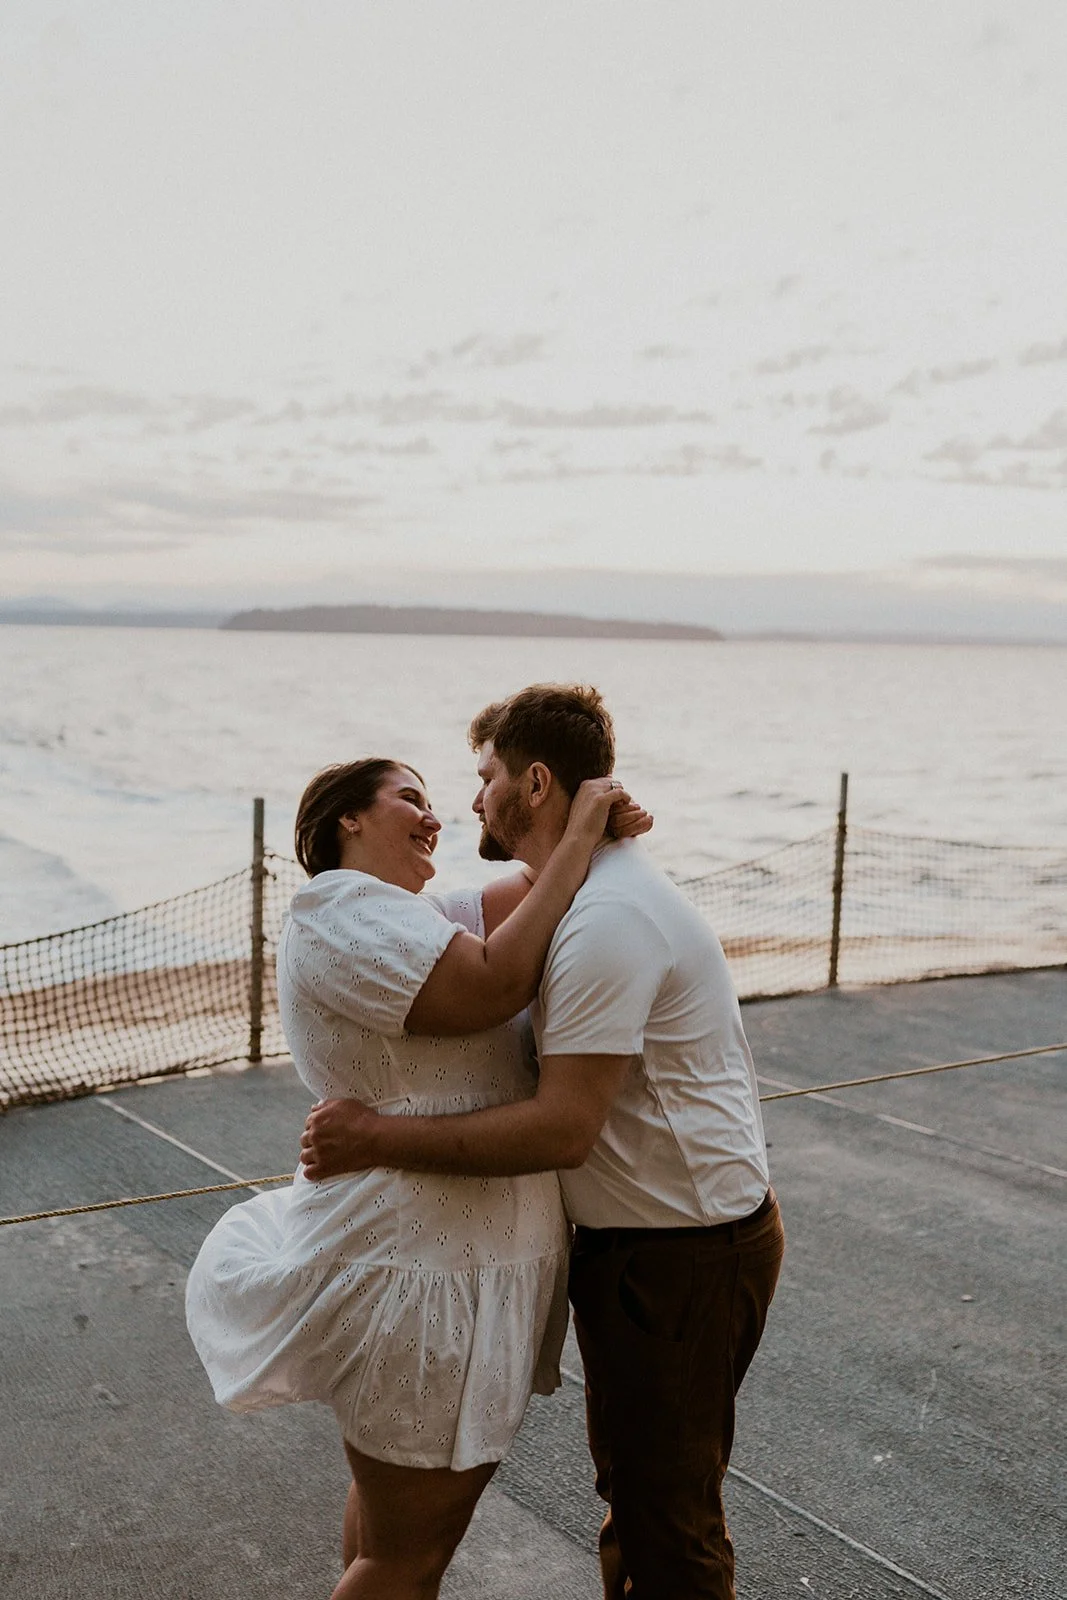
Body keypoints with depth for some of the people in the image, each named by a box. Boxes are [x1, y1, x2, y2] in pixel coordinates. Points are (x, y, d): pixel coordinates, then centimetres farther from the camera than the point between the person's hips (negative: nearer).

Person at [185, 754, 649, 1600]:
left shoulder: (409, 917, 16)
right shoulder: (340, 906, -16)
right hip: (420, 1274, -10)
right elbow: (493, 986, -27)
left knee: (395, 1505, 27)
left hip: (451, 1252, 10)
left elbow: (523, 894, 8)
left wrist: (599, 827, -11)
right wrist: (579, 839, -21)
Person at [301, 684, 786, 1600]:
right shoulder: (594, 891, 10)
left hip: (685, 1256, -10)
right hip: (637, 1241, 10)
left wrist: (379, 1140, -24)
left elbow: (563, 1130, -29)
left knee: (669, 1519, 4)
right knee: (631, 1486, 23)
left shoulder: (607, 920, -25)